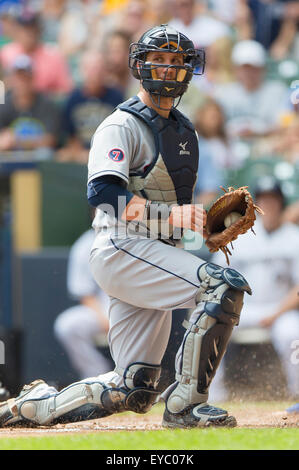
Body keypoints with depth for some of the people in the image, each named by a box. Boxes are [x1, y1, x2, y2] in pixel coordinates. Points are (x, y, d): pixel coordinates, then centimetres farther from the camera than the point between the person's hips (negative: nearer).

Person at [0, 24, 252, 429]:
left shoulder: (184, 130, 21)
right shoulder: (122, 126, -7)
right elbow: (103, 191, -22)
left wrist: (208, 222, 9)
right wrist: (170, 215, -33)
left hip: (156, 253, 9)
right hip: (121, 250, -9)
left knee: (134, 390, 3)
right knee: (224, 286, -28)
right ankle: (185, 404, -25)